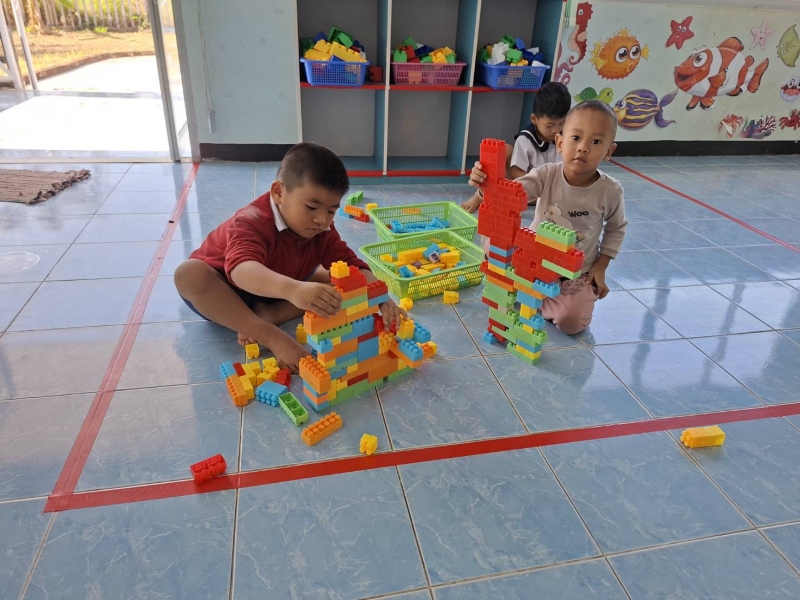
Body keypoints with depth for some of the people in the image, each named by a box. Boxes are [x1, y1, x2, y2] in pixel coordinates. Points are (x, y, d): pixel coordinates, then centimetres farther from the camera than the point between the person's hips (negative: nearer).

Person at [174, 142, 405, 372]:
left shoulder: (323, 230, -15)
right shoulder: (253, 221, -35)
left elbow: (353, 265, -20)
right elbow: (242, 269, -55)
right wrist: (293, 290, -74)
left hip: (278, 291, 5)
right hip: (223, 287, -5)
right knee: (189, 273, -38)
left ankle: (268, 315, -24)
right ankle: (271, 336, -36)